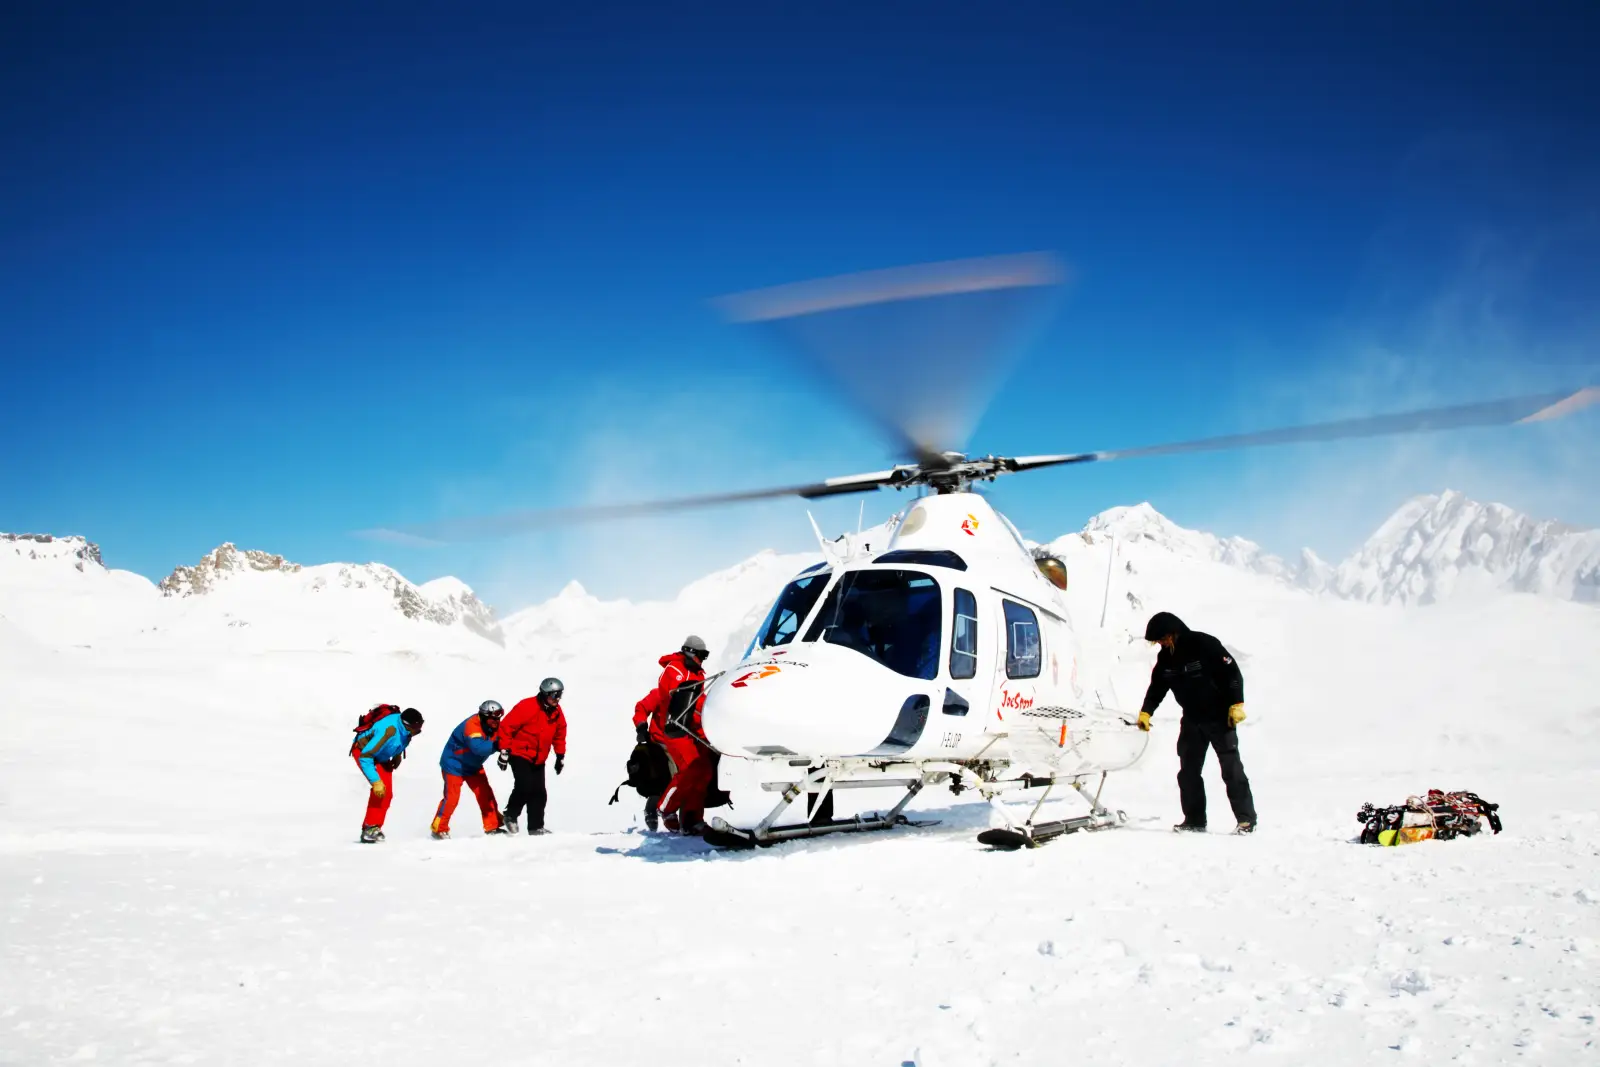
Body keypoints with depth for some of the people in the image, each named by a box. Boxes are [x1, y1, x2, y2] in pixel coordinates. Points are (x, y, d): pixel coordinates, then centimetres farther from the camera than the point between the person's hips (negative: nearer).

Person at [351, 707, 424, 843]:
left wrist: (397, 756, 10)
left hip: (381, 755, 8)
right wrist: (376, 781, -38)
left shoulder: (405, 727, -19)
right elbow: (365, 757, -38)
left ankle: (375, 828, 12)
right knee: (379, 789, -23)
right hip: (362, 750, -8)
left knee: (387, 793, 2)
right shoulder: (389, 731, -41)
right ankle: (369, 828, -16)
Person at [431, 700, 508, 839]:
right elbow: (478, 747, -47)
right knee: (451, 797, -9)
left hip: (473, 765, 7)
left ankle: (492, 827, 8)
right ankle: (439, 829, 5)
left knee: (485, 794, 1)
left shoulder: (494, 727, -8)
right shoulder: (472, 725, -33)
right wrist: (496, 745, -56)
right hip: (454, 764, -7)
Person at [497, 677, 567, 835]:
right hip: (520, 754, -7)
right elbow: (506, 726, -17)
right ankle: (510, 816, 2)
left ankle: (536, 827, 10)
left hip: (538, 759, 7)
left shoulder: (557, 713, 3)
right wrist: (504, 751, -17)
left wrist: (560, 756, 17)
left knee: (539, 793, 2)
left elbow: (559, 735, 19)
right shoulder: (527, 707, -19)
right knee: (525, 786, -20)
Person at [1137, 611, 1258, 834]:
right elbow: (1157, 686, 11)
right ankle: (1194, 820, 10)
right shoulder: (1165, 657, 5)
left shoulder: (1205, 645, -16)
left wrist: (1236, 704, -18)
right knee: (1188, 771, 4)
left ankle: (1246, 818, 0)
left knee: (1231, 768, -5)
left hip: (1220, 717, -7)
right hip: (1192, 720, 7)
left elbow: (1232, 672, -14)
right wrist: (1146, 711, 1)